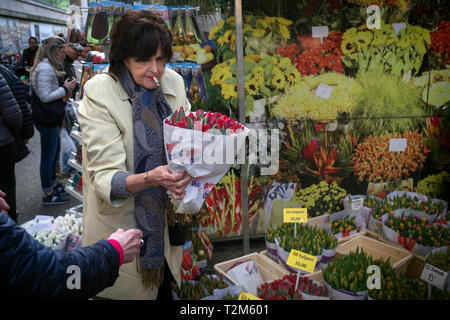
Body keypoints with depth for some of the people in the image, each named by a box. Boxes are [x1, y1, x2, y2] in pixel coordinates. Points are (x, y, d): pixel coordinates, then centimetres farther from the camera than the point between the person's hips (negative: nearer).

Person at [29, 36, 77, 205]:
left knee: (55, 153, 21)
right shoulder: (45, 69, -20)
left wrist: (64, 91, 9)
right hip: (46, 120, -11)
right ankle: (48, 195, 12)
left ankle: (53, 185, 36)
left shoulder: (48, 67, 13)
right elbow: (45, 97, -24)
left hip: (51, 119, 11)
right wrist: (65, 89, -16)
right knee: (48, 157, 0)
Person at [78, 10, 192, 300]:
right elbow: (105, 177, -23)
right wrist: (149, 179, -42)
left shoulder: (173, 83, -4)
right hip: (121, 222, -4)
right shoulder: (99, 94, -18)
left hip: (168, 219, 4)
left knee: (165, 289, 21)